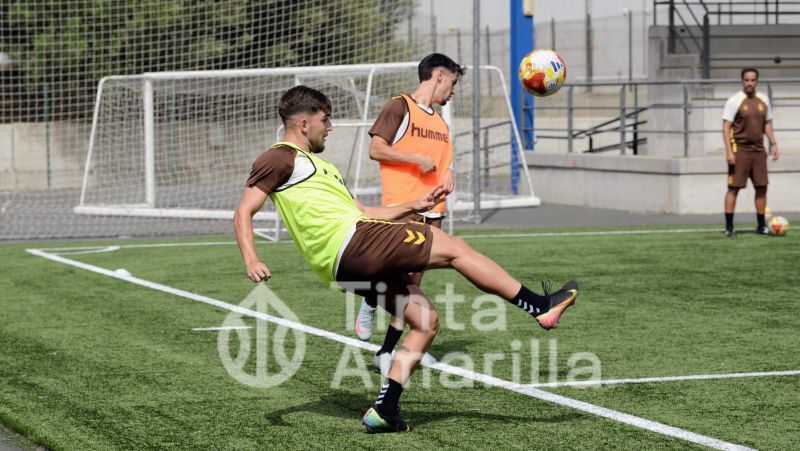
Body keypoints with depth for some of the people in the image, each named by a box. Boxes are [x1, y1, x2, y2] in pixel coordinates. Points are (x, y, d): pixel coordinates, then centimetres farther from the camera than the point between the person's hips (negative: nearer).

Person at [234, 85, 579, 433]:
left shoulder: (311, 164, 30)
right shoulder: (280, 159, 0)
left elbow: (363, 213, 32)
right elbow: (244, 212, -9)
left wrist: (413, 207, 27)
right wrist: (251, 261, -24)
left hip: (352, 267, 10)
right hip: (353, 242, -10)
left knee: (425, 321, 8)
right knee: (454, 248, -6)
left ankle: (384, 409, 4)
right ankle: (541, 307, -3)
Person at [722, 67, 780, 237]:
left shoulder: (763, 100, 9)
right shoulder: (734, 101, -8)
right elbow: (726, 127, -10)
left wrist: (774, 144, 8)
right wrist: (729, 151, -16)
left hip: (758, 150, 5)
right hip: (739, 150, -5)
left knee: (761, 187, 6)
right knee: (734, 188, -5)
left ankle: (761, 226, 16)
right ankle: (729, 227, -1)